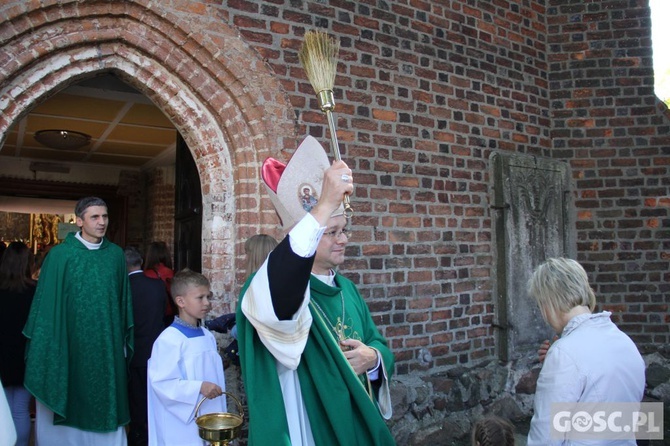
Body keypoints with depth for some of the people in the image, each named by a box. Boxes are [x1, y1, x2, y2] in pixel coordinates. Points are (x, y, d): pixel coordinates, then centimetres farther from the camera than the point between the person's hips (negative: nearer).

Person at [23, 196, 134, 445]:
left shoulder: (116, 254, 3)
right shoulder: (60, 255, -7)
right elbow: (47, 302, -6)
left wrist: (125, 339, 9)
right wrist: (45, 346, -6)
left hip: (107, 344, 3)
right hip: (71, 343, -3)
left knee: (105, 402, 10)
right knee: (72, 401, 8)